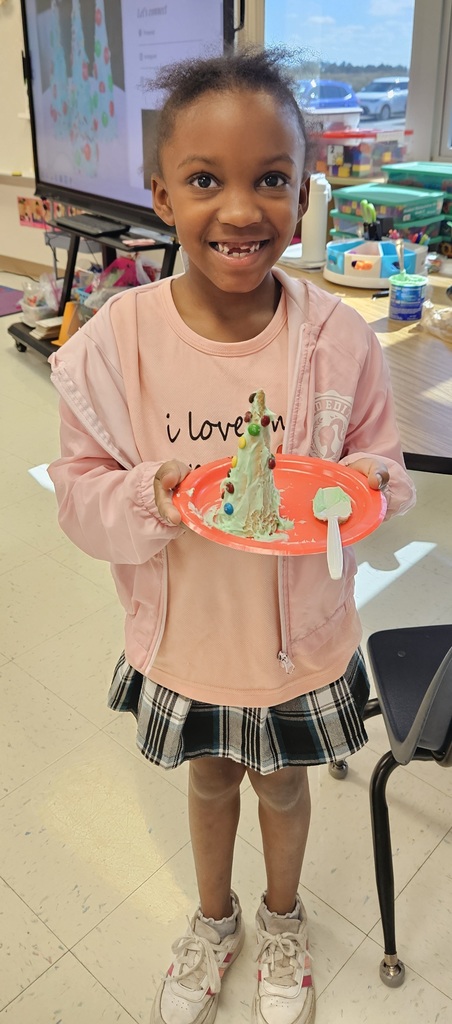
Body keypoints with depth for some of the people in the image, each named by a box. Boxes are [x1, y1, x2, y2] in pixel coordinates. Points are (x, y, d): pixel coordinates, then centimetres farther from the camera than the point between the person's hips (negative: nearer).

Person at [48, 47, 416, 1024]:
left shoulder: (339, 339, -17)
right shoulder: (116, 340, -18)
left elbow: (383, 464, -4)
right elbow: (80, 494, -11)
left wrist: (364, 485, -27)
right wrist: (154, 497, -31)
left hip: (302, 641, 0)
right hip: (184, 640, 1)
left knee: (282, 789, 26)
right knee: (210, 784, 27)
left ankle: (283, 920, 59)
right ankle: (214, 918, 59)